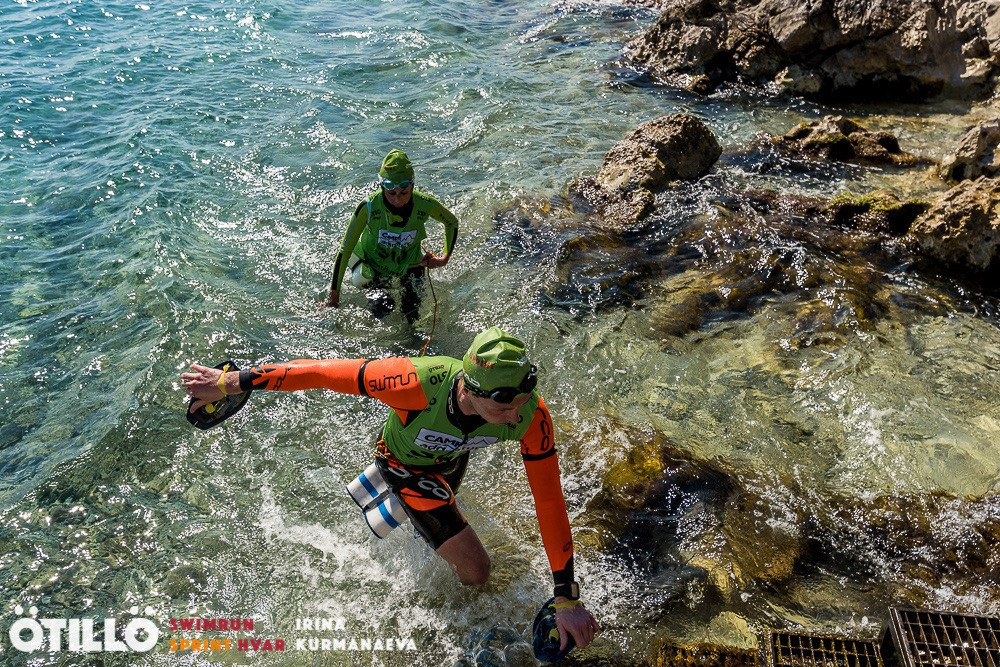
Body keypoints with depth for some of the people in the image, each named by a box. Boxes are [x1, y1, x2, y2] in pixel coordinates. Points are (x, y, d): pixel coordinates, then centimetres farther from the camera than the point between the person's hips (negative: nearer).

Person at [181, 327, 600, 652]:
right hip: (406, 464, -3)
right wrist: (231, 382, -27)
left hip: (452, 457, 4)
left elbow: (549, 501, -30)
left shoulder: (531, 416, -39)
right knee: (475, 570, -7)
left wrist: (567, 599, -26)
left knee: (443, 501, 38)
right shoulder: (417, 383, -48)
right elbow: (322, 372, -36)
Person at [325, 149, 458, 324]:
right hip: (373, 264, -2)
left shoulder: (424, 204, -24)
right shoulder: (369, 206, -29)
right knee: (383, 307, -23)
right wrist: (334, 293, -17)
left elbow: (452, 222, -1)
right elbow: (345, 250, -20)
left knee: (411, 319, 3)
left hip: (409, 265, 2)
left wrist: (445, 258, -9)